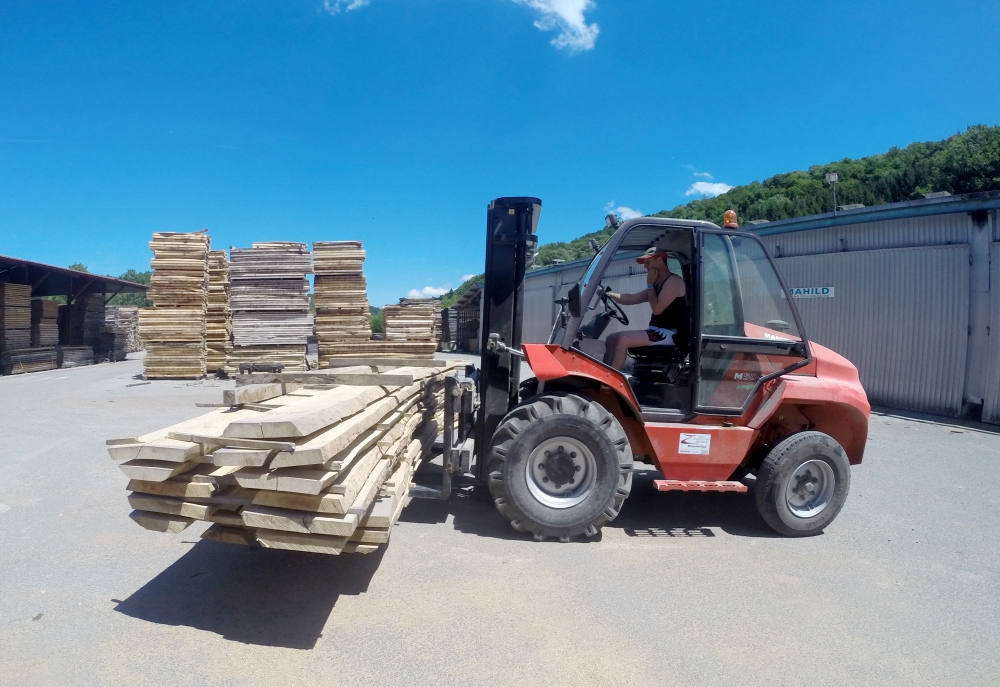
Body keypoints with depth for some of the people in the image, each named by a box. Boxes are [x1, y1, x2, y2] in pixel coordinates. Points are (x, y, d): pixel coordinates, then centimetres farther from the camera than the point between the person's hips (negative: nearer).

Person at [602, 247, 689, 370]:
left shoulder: (674, 281, -10)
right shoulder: (658, 284, 20)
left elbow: (657, 309, -18)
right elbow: (632, 299, 20)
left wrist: (650, 285, -6)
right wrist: (608, 294, 9)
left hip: (669, 334, -10)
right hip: (658, 332, 10)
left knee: (623, 339, -25)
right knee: (612, 338, 2)